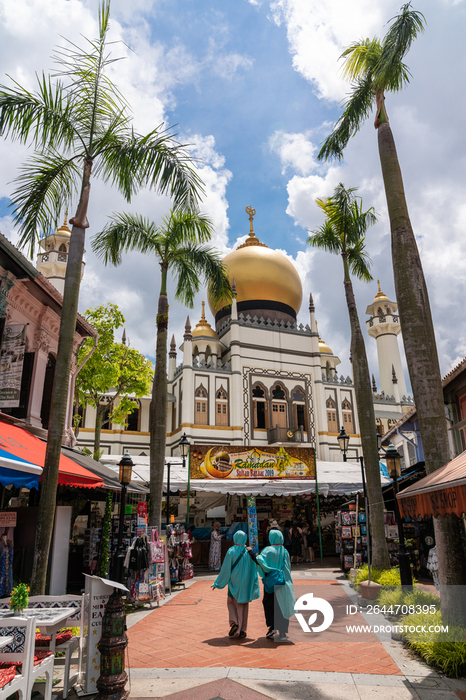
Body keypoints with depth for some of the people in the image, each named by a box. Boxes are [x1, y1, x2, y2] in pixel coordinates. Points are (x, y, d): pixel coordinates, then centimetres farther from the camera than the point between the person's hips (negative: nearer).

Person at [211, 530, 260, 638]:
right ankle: (242, 630, 15)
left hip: (234, 582, -2)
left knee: (231, 601, 18)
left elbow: (225, 569, -8)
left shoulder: (231, 551, -11)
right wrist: (254, 586, 8)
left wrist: (217, 583, 2)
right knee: (243, 605, 12)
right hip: (245, 583, 2)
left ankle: (234, 623, -1)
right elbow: (253, 570, -1)